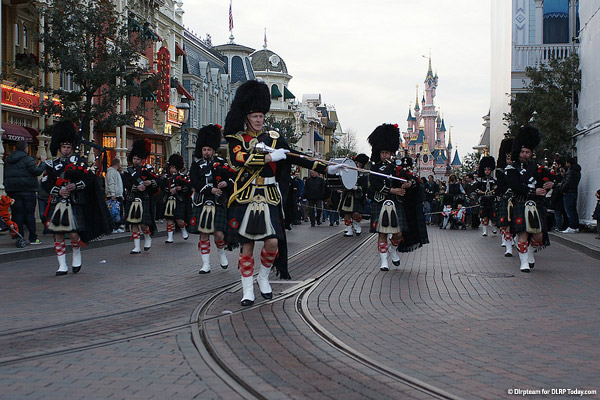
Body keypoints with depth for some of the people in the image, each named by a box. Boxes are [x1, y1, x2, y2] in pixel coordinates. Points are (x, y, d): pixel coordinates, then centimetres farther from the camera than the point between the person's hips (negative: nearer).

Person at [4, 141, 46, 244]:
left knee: (17, 214, 5)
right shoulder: (27, 159, -9)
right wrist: (43, 163, 1)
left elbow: (5, 175, 16)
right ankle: (33, 238, 0)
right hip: (27, 190, -5)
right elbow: (37, 171, -12)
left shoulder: (8, 160, 12)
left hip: (12, 191, 5)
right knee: (30, 214, 0)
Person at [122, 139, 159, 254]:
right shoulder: (128, 171, 8)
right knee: (134, 224, 3)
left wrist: (149, 182, -23)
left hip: (144, 201, -3)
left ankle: (148, 237, 24)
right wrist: (137, 187, -21)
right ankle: (137, 247, 9)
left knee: (143, 224, -8)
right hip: (131, 201, 3)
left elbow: (156, 182, -3)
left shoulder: (147, 169, 4)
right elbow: (126, 184, -6)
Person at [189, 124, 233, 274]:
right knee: (204, 235, 2)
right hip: (202, 204, 1)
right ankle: (206, 265, 10)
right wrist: (211, 190, -17)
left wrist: (226, 183, -17)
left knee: (218, 234, -9)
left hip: (219, 204, -1)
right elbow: (195, 183, -6)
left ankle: (221, 252, 23)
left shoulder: (221, 162, 8)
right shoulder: (196, 165, 7)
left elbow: (232, 178, 5)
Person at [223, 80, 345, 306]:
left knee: (272, 242, -6)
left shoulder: (273, 139, 9)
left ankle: (263, 278, 20)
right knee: (247, 245, 1)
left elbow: (296, 158, 7)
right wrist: (270, 157, -21)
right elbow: (239, 158, -19)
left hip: (269, 198, 2)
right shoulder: (236, 139, 2)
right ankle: (247, 290, 11)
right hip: (245, 199, -2)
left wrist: (326, 169, 0)